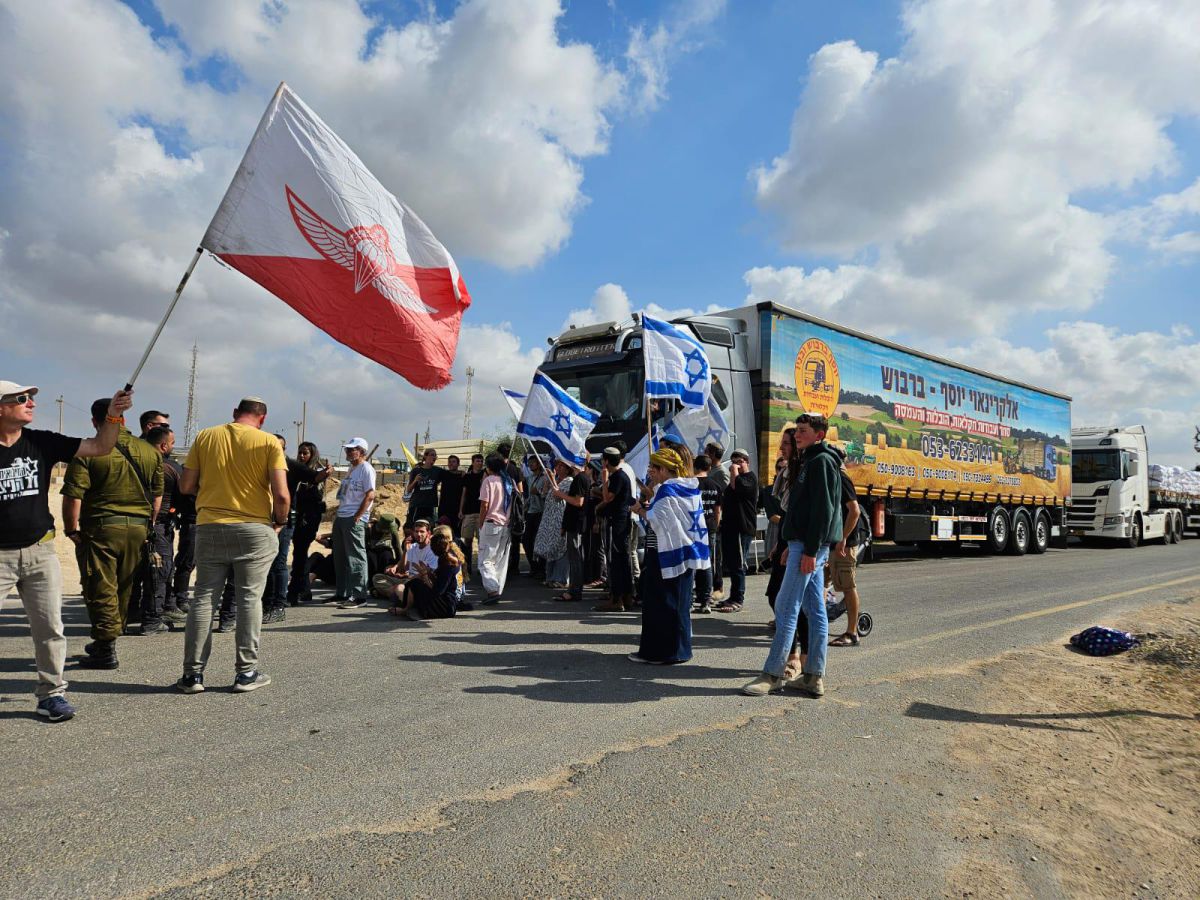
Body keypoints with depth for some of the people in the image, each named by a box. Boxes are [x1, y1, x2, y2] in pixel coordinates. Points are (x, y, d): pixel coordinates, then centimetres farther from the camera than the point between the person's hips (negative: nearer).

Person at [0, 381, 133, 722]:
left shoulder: (42, 442, 2)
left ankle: (51, 693, 17)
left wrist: (113, 415, -13)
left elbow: (99, 447, 1)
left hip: (40, 550, 3)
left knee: (49, 628, 6)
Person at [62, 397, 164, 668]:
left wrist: (71, 529, -2)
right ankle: (106, 642, 29)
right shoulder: (150, 452, 6)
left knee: (101, 590, 3)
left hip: (100, 528, -5)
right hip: (139, 528, 5)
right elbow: (157, 495, 11)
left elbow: (72, 496, -13)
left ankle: (106, 649, 5)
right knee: (124, 588, 16)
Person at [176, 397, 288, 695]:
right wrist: (280, 521, 5)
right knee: (249, 599, 5)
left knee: (204, 598, 9)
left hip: (210, 527, 2)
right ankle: (246, 673, 9)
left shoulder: (205, 437, 4)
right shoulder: (269, 442, -5)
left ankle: (193, 673, 11)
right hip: (254, 529, -2)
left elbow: (185, 485, 4)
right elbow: (281, 495, -13)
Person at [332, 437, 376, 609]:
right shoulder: (351, 469, 18)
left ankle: (358, 597, -4)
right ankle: (342, 593, 23)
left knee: (356, 558, -7)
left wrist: (357, 517, -19)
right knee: (340, 557, 14)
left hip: (354, 519, -10)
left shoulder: (366, 469, -10)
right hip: (341, 517, 10)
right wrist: (337, 513, 15)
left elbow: (370, 495, -17)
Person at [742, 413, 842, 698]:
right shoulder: (811, 461, 20)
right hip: (807, 546, 10)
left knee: (786, 608, -8)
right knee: (815, 611, 9)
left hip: (809, 546, -10)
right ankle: (813, 677, 13)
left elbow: (823, 509, -18)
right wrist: (793, 545, 21)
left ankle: (773, 674, -3)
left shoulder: (821, 461, -10)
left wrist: (810, 550, -21)